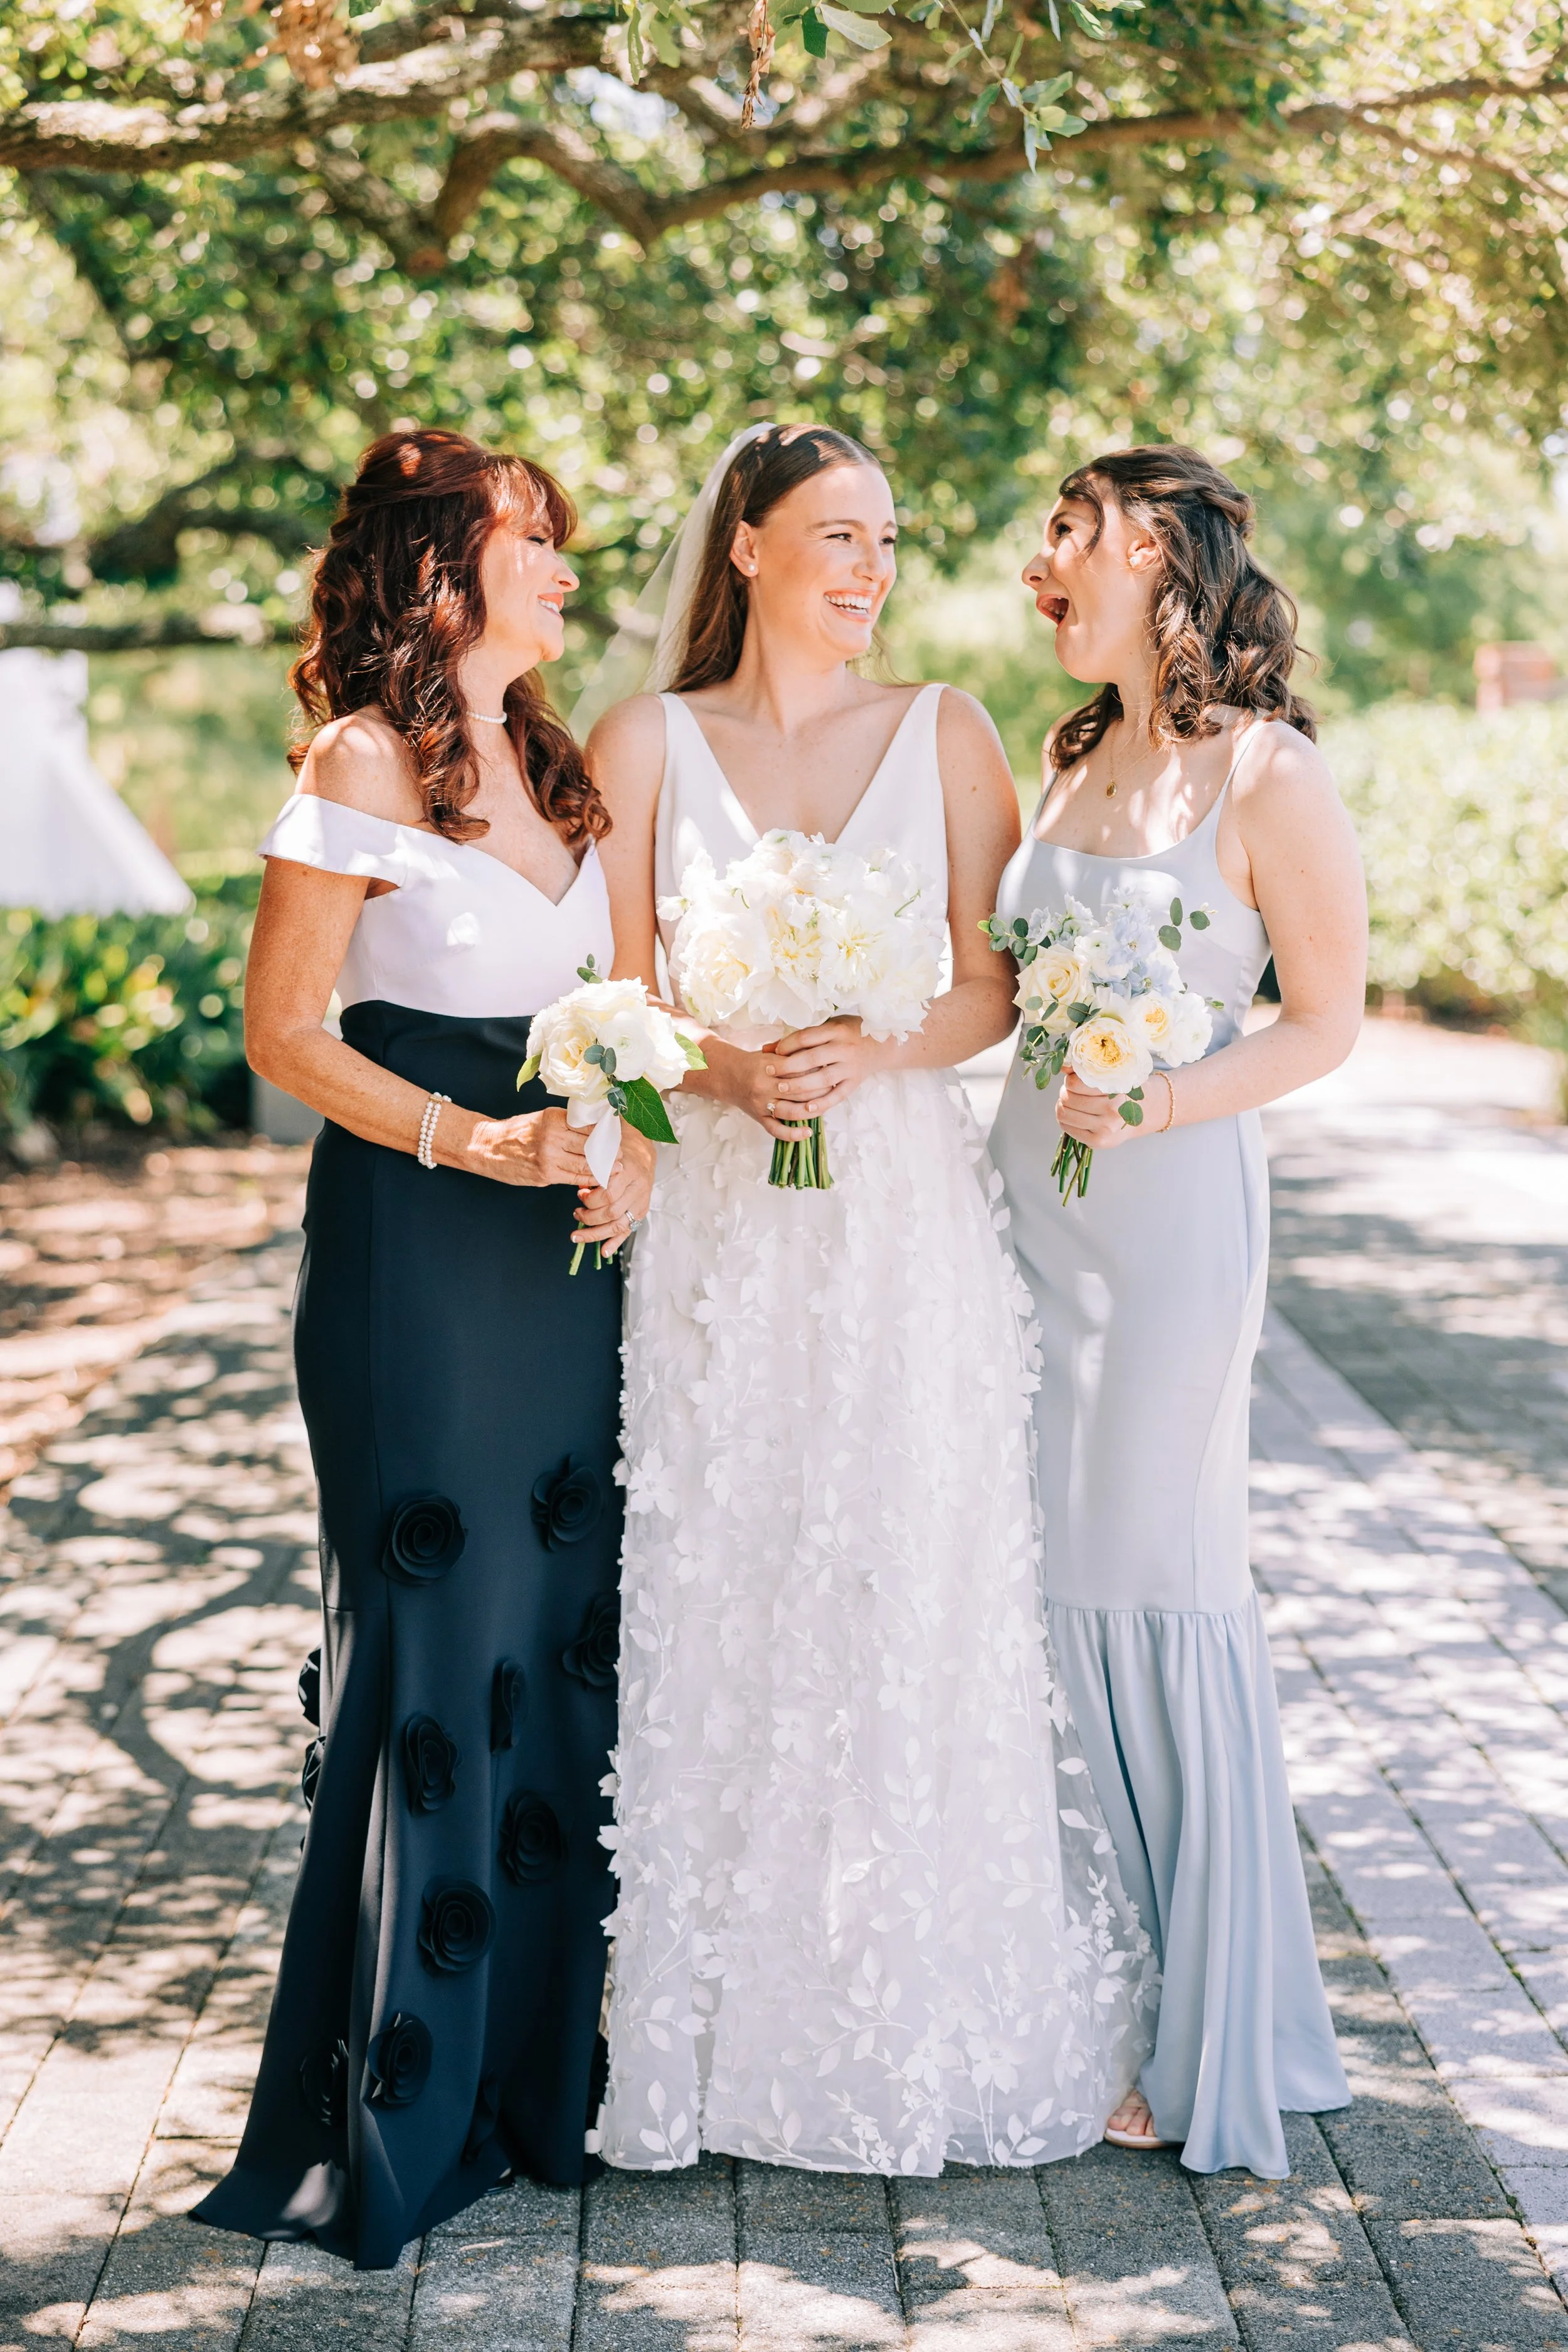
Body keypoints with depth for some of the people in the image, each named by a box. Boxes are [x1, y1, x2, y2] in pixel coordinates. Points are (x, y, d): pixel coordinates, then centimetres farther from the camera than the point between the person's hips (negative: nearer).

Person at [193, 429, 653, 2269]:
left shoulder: (558, 763, 13)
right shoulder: (363, 764, -8)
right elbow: (287, 1029, -10)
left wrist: (636, 1143, -1)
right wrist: (472, 1140, -19)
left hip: (561, 1244, 7)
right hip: (414, 1244, -7)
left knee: (558, 1629, 10)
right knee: (433, 1648, -3)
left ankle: (539, 2065, 22)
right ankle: (397, 2110, 9)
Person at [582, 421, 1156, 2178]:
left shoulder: (944, 735, 7)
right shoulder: (646, 743, 6)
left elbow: (997, 986, 2)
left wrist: (872, 1050, -15)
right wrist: (727, 1067, -15)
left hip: (905, 1210, 0)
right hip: (716, 1222, 0)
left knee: (912, 1594, 1)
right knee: (720, 1600, 2)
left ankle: (923, 2015, 14)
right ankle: (731, 2017, 14)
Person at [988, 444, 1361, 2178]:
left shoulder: (1267, 774, -9)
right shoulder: (1073, 761, 12)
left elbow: (1328, 1018, -7)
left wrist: (1156, 1104, -20)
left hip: (1169, 1202, -6)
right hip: (1031, 1200, 7)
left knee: (1167, 1584, -2)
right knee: (1074, 1587, 7)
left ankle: (1226, 2048, 11)